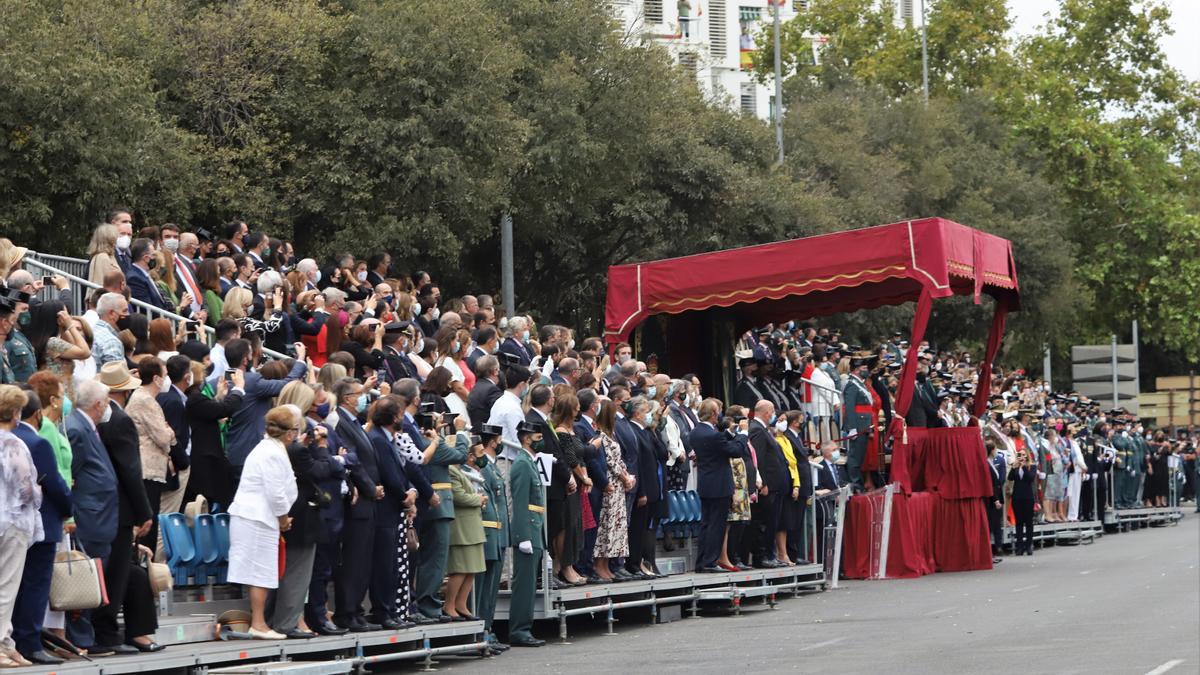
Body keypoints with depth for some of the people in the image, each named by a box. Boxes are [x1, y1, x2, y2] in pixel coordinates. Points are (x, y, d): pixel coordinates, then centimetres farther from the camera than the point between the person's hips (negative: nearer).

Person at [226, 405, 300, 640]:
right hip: (259, 518, -10)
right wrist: (284, 518, -2)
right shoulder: (274, 453, -15)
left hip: (249, 516, 10)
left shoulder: (266, 448, 19)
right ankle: (258, 624, -4)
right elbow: (276, 493, -18)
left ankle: (258, 622, 11)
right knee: (261, 573, -6)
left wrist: (282, 518, 19)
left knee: (259, 573, 9)